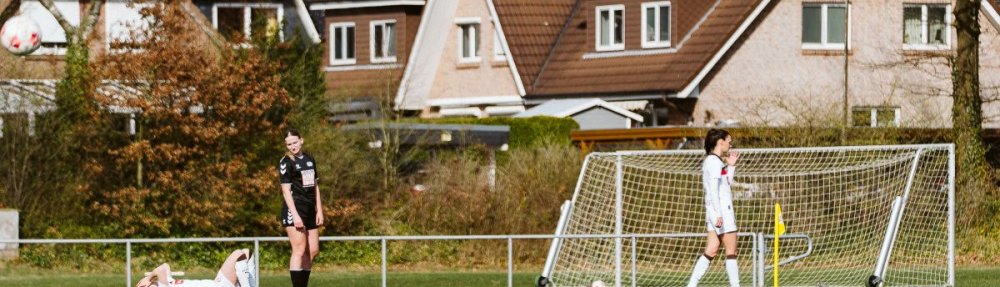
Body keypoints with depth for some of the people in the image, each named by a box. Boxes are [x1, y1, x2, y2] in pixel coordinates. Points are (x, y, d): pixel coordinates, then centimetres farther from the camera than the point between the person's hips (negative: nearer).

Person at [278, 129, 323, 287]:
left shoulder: (309, 160, 15)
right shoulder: (286, 162, -7)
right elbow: (286, 190, -13)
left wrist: (319, 210, 13)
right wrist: (295, 215, -21)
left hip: (310, 211, 8)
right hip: (295, 209, -8)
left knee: (313, 251, 9)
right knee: (299, 250, -13)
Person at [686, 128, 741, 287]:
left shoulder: (711, 161, 19)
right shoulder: (714, 161, -11)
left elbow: (726, 186, 24)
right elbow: (713, 190, -19)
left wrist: (731, 166, 18)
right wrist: (718, 214, -24)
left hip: (715, 211, 10)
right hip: (721, 210, -10)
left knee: (711, 251, 6)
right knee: (731, 251, -5)